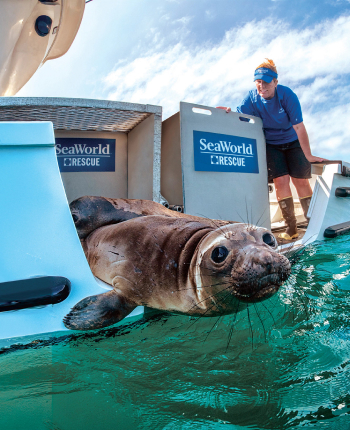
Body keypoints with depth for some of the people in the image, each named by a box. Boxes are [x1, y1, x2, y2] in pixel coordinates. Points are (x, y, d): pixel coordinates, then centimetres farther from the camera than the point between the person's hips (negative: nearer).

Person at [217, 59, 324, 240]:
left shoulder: (287, 95, -21)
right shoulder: (252, 97, -12)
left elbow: (299, 127, -23)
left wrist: (308, 155, -23)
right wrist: (228, 112, -36)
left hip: (293, 143, -1)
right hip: (271, 145, 2)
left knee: (300, 181, -6)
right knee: (280, 180, -11)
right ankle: (291, 227, -4)